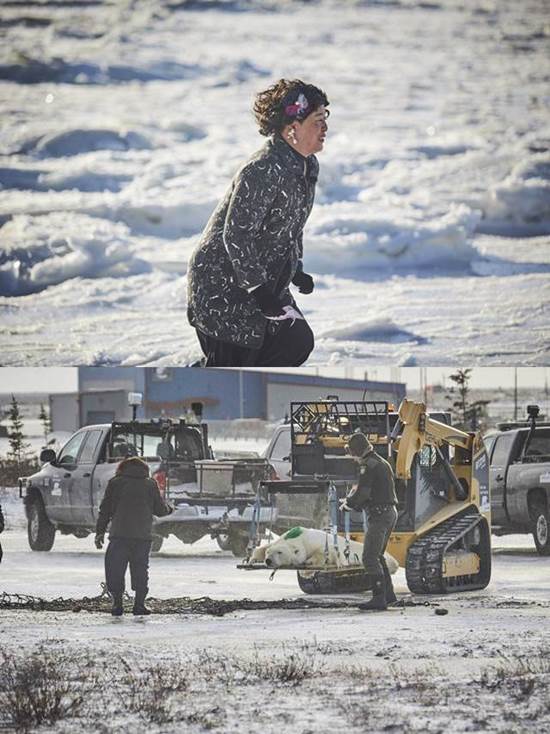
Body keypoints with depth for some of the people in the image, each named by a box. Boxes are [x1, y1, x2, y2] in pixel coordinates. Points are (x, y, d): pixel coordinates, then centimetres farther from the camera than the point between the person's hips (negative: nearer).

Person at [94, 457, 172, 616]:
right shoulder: (150, 485, 10)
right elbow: (160, 509, 13)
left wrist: (100, 531, 11)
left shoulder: (115, 483, 9)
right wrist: (168, 509, 36)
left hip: (119, 534, -1)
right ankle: (139, 604, 6)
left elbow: (105, 510, 7)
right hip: (143, 535, 1)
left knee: (115, 569, 5)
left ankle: (117, 602, -2)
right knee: (140, 569, 10)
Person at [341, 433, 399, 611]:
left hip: (379, 514, -10)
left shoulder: (368, 466, -13)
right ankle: (388, 594, 23)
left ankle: (379, 597, -16)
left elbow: (363, 493, -19)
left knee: (370, 558, -10)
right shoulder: (382, 463, 18)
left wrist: (348, 503, -1)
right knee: (377, 555, 20)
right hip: (390, 511, 10)